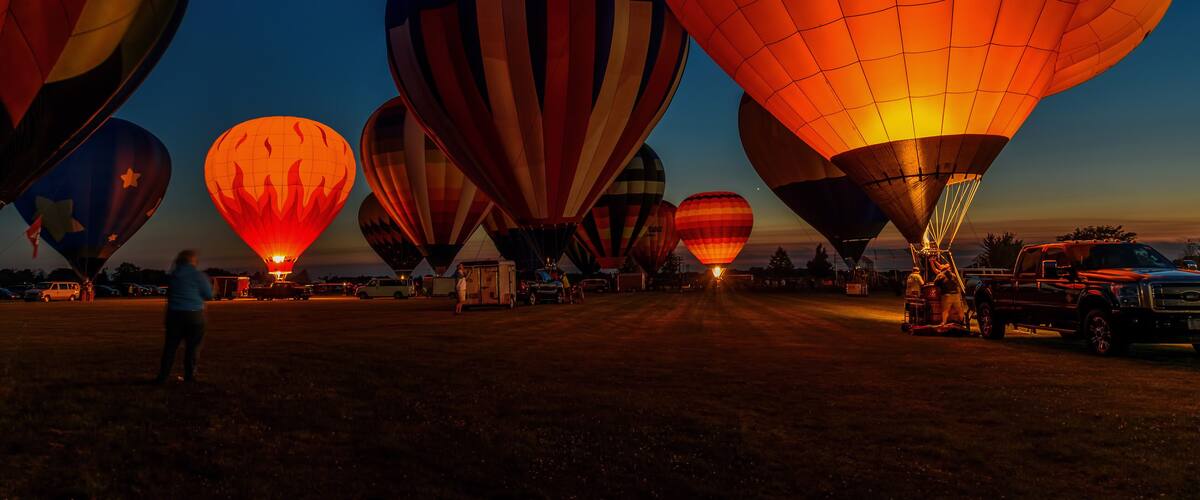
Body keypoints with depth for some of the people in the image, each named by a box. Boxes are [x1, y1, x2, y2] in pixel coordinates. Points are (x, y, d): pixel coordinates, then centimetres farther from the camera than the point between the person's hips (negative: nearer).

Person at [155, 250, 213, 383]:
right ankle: (189, 376, 8)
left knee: (170, 345, 9)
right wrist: (208, 283, 12)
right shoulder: (198, 275, -9)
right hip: (194, 314, -4)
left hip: (174, 313, 4)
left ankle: (162, 376, 10)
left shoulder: (173, 274, 4)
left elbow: (169, 293, 16)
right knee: (192, 346, 5)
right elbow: (209, 295, -4)